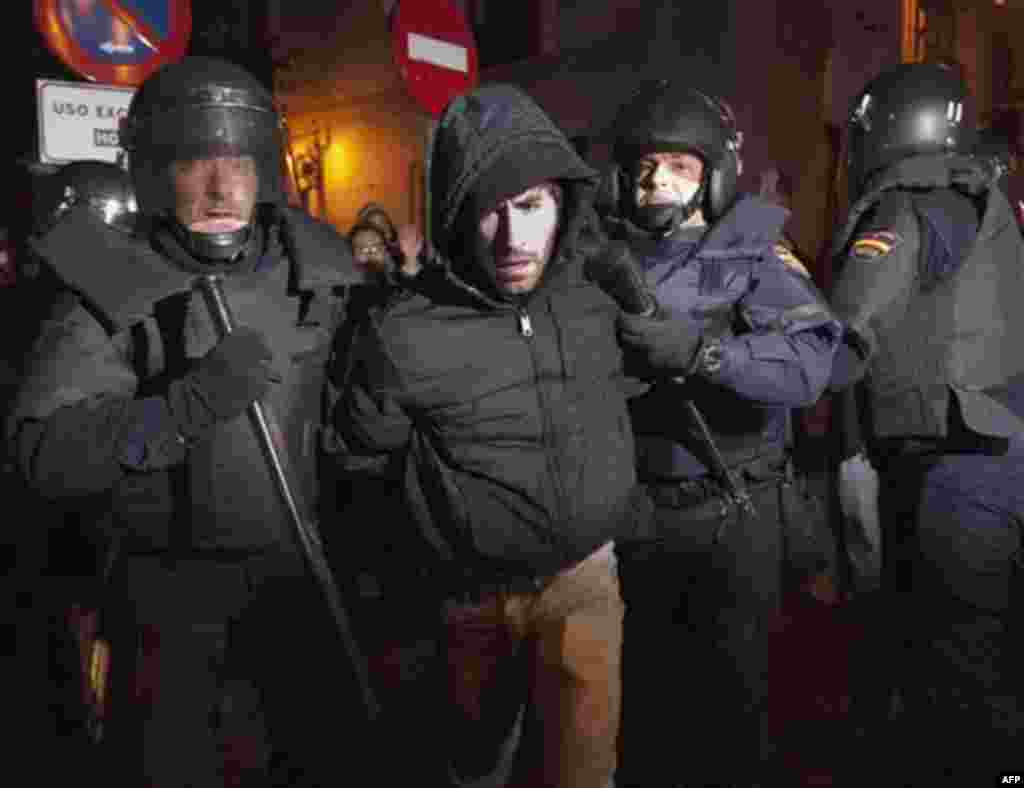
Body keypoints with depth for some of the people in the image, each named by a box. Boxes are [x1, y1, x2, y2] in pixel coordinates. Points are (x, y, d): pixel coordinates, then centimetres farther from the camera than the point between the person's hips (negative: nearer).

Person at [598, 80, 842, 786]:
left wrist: (695, 347, -35)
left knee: (731, 689, 15)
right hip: (634, 507, 3)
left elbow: (807, 366, -25)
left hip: (735, 515, -2)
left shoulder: (754, 256, -9)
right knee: (638, 679, 22)